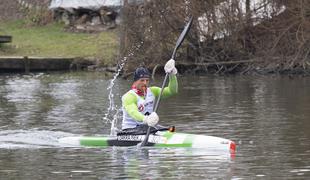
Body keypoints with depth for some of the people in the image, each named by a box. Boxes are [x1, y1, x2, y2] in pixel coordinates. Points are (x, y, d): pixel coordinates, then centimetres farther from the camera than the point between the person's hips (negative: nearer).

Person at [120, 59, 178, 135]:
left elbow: (172, 91, 0)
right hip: (130, 130, -6)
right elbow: (133, 112, -34)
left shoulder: (152, 91, 8)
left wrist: (172, 75, -18)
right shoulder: (129, 96, -15)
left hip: (147, 128, 6)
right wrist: (146, 119, -56)